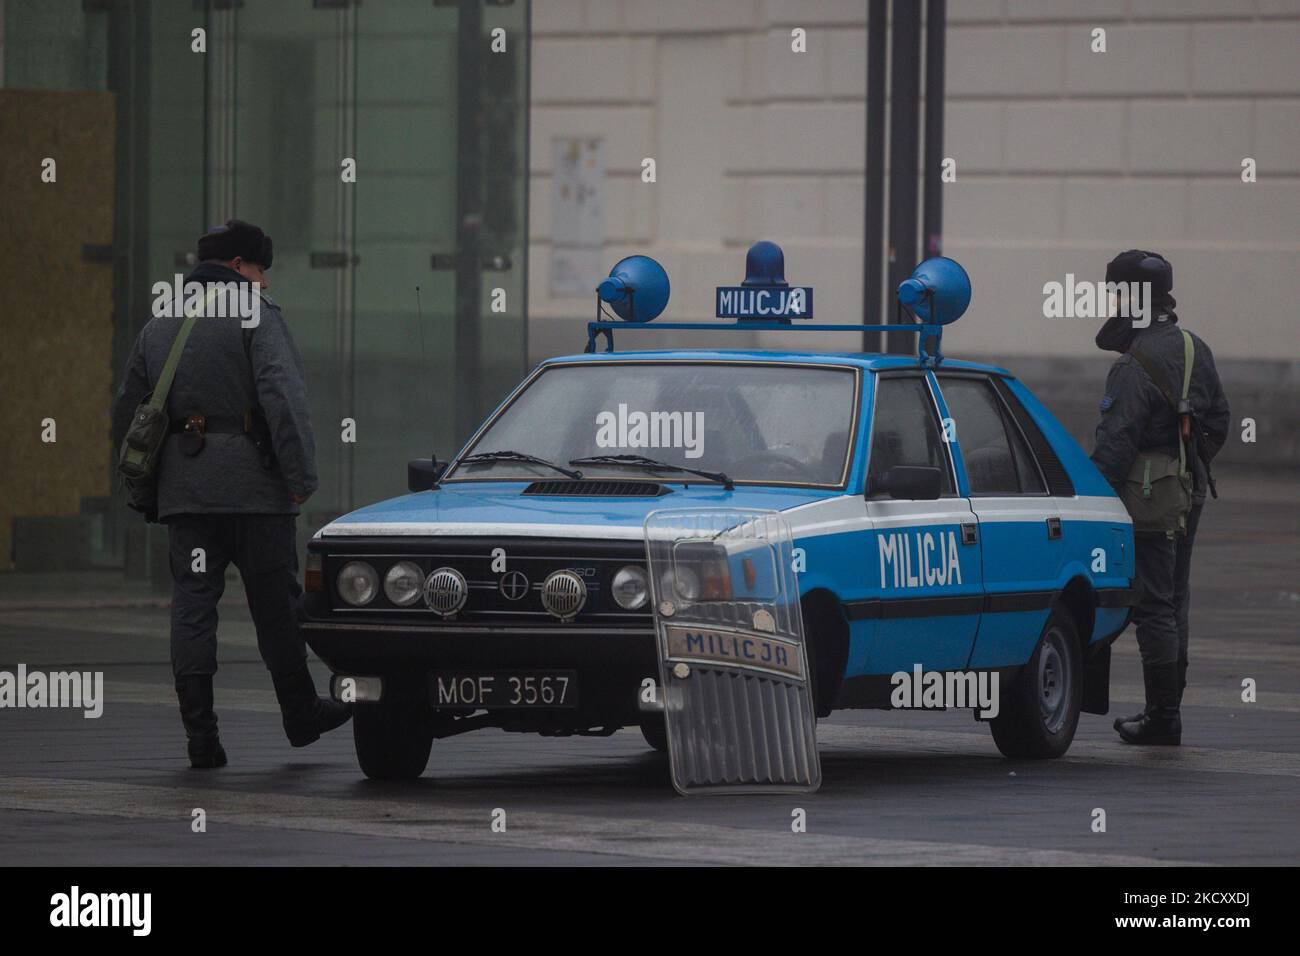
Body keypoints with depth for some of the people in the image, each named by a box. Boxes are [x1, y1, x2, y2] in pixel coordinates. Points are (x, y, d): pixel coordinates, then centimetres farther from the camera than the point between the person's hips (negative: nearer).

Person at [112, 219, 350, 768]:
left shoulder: (158, 326, 16)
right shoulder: (254, 315, -4)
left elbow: (126, 413, 21)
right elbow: (284, 397, -17)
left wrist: (145, 483, 26)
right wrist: (301, 475, -16)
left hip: (183, 491, 5)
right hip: (254, 486, -5)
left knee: (192, 604, 2)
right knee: (276, 604, 7)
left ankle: (200, 733, -4)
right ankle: (301, 717, 18)